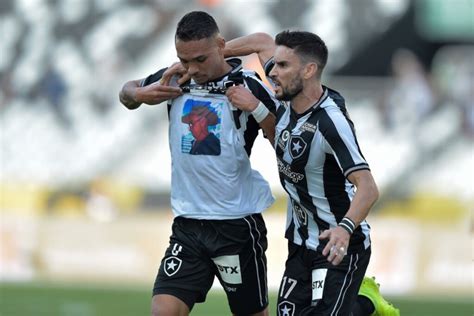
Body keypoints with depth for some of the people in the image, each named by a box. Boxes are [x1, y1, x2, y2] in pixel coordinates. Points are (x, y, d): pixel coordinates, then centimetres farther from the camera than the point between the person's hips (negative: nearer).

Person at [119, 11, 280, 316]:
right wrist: (139, 94, 0)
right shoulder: (175, 80, 4)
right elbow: (127, 92, 23)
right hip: (188, 224, 4)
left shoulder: (248, 88, -10)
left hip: (238, 225, -4)